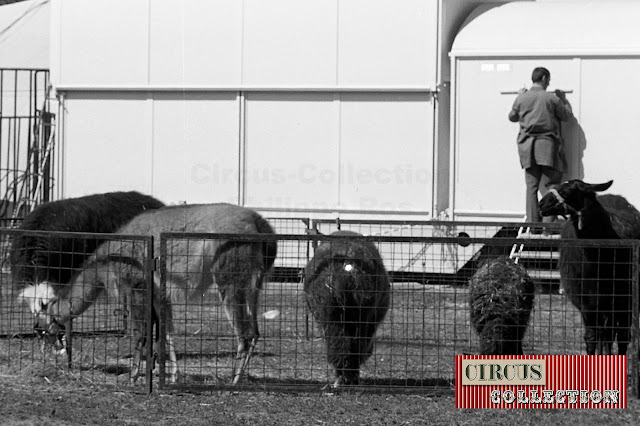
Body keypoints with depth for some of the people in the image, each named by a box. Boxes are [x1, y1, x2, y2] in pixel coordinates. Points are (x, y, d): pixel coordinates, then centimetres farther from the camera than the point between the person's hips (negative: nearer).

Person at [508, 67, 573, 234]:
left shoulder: (521, 98, 3)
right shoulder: (552, 98, -5)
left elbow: (512, 117, 19)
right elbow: (566, 116, 7)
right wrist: (563, 100, 24)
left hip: (527, 146, 3)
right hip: (548, 145, -3)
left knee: (531, 186, 5)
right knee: (549, 186, 0)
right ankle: (548, 224, -9)